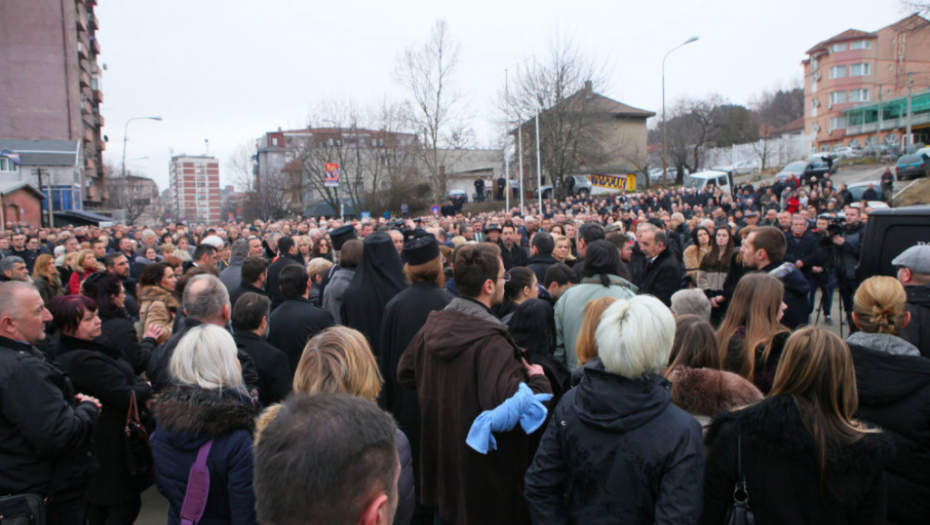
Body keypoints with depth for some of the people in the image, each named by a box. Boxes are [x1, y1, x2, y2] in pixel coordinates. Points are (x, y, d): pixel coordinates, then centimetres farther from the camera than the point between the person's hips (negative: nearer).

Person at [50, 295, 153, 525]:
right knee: (126, 506, 2)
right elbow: (127, 397, -26)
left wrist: (140, 386, -12)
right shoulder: (85, 360, -27)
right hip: (113, 449, -10)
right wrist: (148, 387, -7)